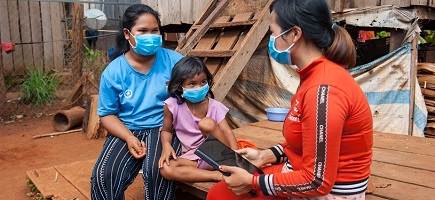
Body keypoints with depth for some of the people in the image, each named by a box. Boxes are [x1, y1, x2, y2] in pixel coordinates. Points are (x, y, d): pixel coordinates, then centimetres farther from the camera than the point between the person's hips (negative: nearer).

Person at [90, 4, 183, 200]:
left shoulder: (173, 60, -4)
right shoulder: (113, 71, -2)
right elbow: (107, 114, 3)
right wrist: (129, 137, -15)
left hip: (163, 128, -1)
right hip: (126, 131, 2)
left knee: (157, 171, -30)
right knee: (104, 175, -21)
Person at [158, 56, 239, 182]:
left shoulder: (214, 106, -7)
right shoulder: (173, 106, -5)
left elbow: (227, 131, -15)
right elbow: (166, 130, 7)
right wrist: (166, 145, -16)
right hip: (192, 158, 2)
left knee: (207, 123, -30)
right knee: (165, 169, -27)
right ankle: (218, 175, -27)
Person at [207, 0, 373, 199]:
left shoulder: (323, 90, -28)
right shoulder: (314, 75, 3)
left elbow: (317, 182, -25)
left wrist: (253, 181, -16)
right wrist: (264, 156, 4)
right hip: (305, 176, 8)